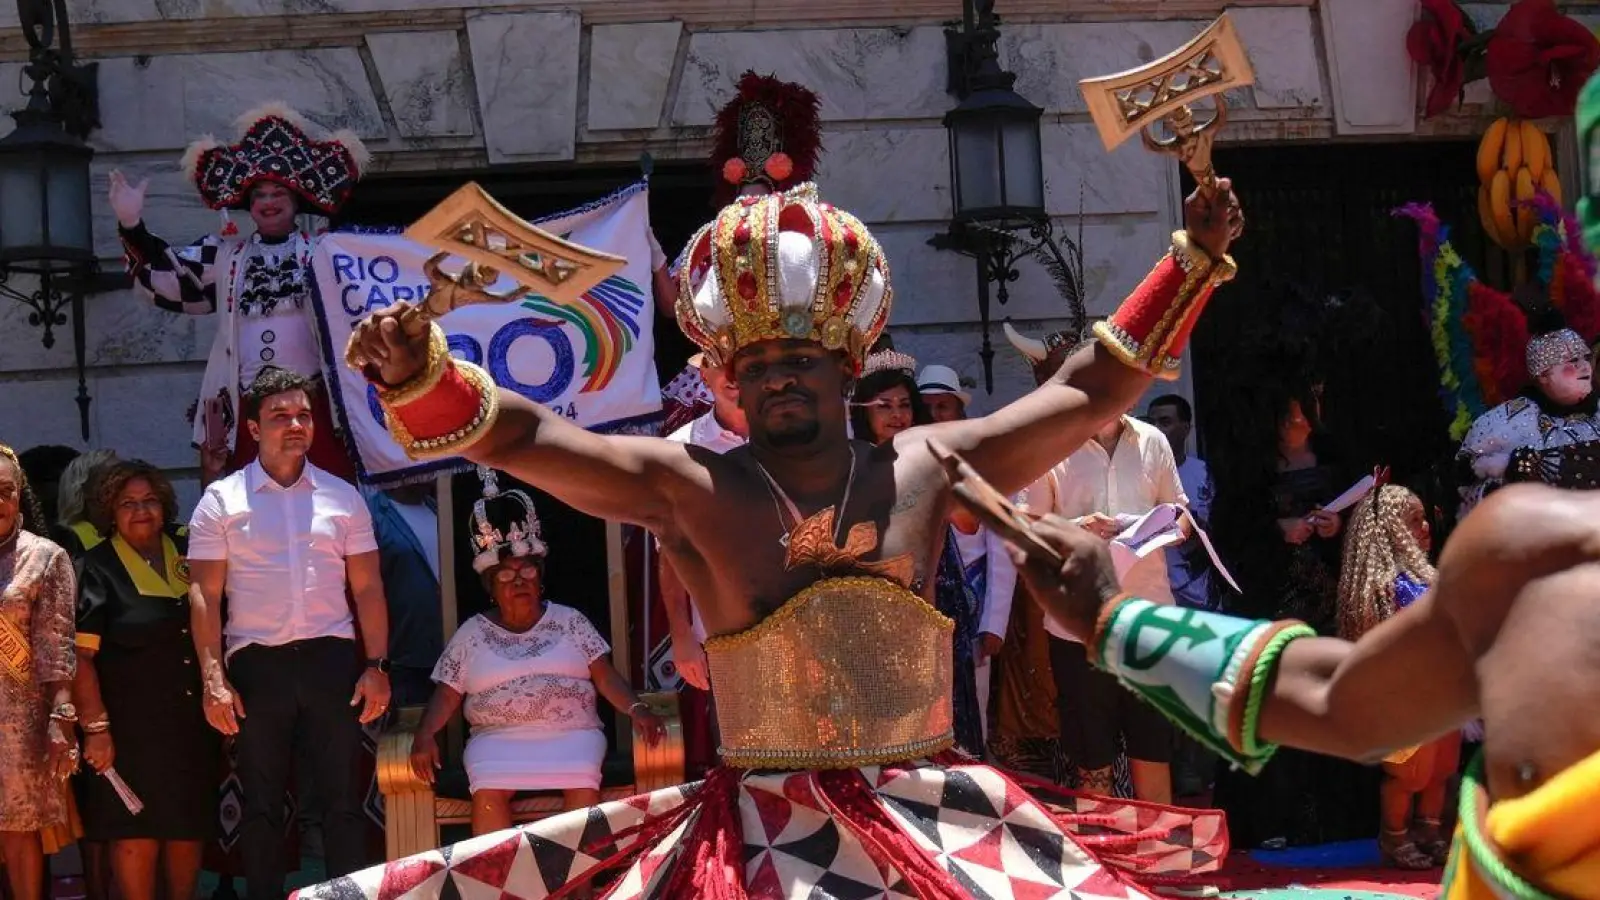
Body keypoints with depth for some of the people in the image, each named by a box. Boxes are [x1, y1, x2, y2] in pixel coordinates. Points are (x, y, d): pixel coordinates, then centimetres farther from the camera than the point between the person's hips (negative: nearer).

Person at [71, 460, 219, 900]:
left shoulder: (187, 552, 8)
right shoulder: (97, 569, -5)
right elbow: (81, 654, -11)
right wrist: (96, 727, -16)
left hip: (192, 719, 5)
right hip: (131, 725, -5)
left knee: (189, 829, 10)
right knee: (137, 833, -3)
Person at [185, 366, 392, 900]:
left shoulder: (342, 497, 11)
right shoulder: (222, 500, 4)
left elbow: (367, 589, 10)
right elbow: (205, 596, 0)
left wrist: (376, 665, 0)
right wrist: (213, 680, -9)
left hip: (331, 658, 1)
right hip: (256, 663, -1)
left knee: (343, 798, 1)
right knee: (261, 803, 5)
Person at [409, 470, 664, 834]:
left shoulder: (569, 620, 13)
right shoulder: (472, 633, 13)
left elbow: (605, 675, 7)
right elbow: (448, 695, 9)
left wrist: (635, 708, -12)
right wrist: (425, 734, -11)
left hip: (571, 732, 0)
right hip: (497, 737, 0)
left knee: (583, 785, -32)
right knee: (488, 794, -32)